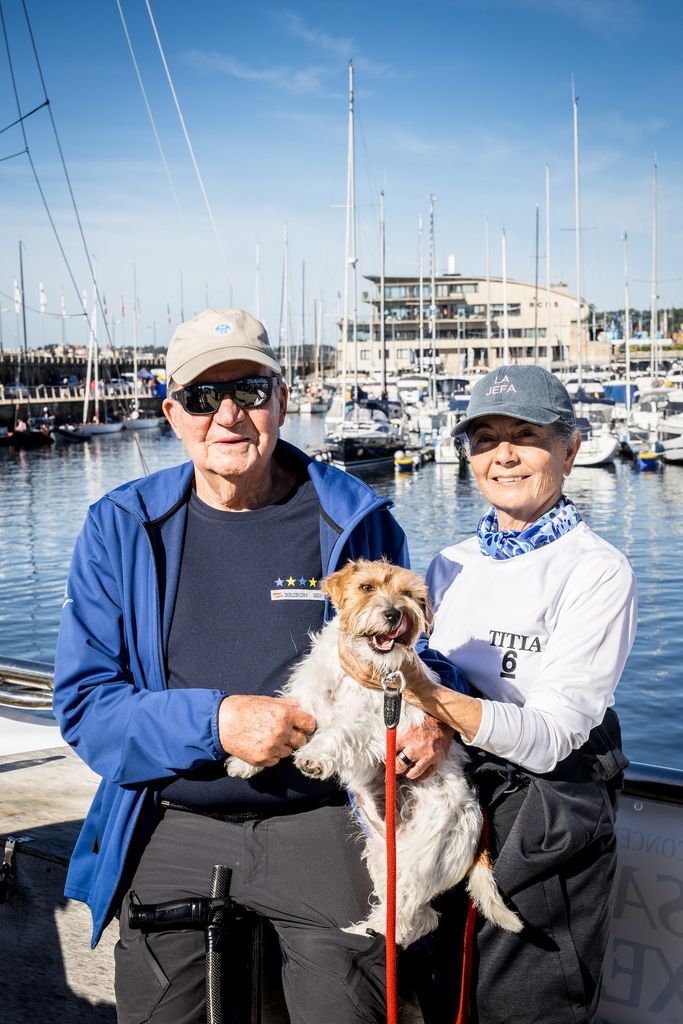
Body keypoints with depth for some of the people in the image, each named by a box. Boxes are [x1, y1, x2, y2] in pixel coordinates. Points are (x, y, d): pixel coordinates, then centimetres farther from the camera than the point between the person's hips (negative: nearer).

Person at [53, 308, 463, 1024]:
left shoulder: (355, 520, -3)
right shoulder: (120, 528, -2)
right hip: (173, 826, 1)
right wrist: (215, 720, -20)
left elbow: (414, 653, 10)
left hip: (323, 822, -1)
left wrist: (432, 711, -13)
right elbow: (84, 703, -5)